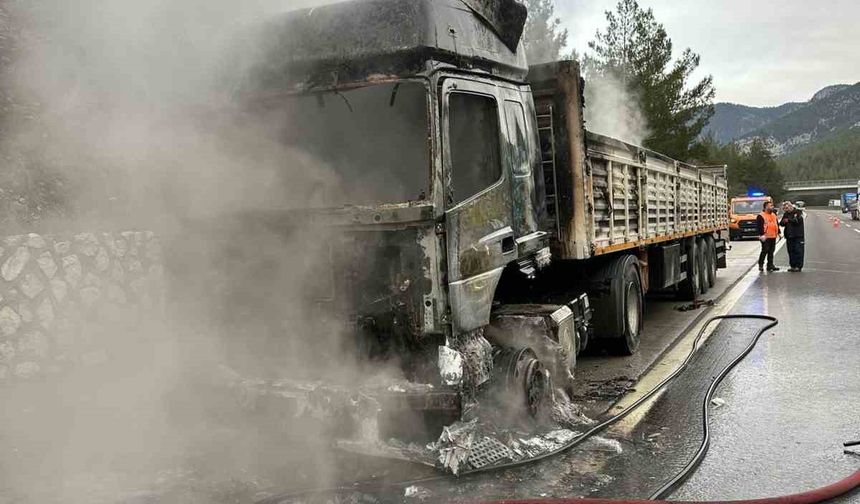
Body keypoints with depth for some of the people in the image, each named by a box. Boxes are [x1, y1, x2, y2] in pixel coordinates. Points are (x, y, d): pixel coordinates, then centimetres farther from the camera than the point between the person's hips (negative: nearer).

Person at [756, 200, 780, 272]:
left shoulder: (773, 215, 18)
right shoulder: (761, 216, -8)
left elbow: (777, 224, 24)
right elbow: (760, 226, -14)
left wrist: (778, 233, 18)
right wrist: (762, 235, -20)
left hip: (773, 237, 8)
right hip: (765, 237, -8)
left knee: (771, 251, 9)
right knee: (765, 251, -8)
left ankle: (770, 265, 13)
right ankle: (760, 265, 1)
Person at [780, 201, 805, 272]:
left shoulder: (798, 212, -1)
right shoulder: (786, 214, 13)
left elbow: (798, 220, -17)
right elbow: (781, 223, 11)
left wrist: (789, 220, -16)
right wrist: (783, 222, -12)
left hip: (798, 236, -5)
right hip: (789, 236, 5)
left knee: (798, 251, -6)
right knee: (791, 251, 6)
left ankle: (798, 266, -4)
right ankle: (792, 266, 12)